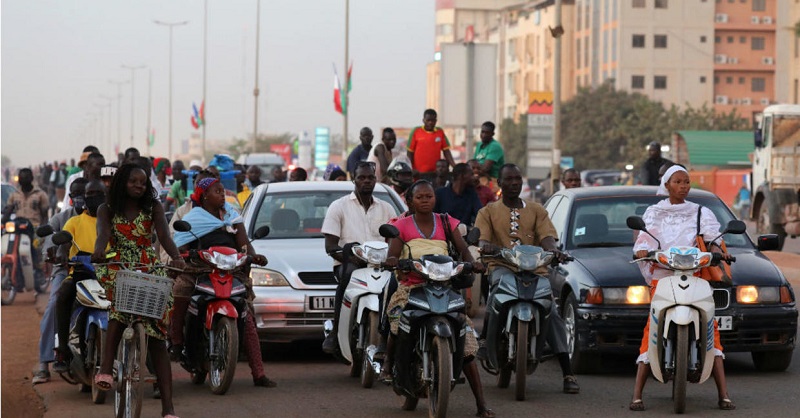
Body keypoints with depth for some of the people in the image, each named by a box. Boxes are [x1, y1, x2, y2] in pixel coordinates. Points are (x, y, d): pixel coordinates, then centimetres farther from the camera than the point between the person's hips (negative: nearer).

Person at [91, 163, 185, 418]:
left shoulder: (153, 208, 4)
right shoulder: (107, 210, 4)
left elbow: (164, 235, -13)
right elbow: (103, 233, -17)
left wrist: (176, 256, -35)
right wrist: (99, 251, -41)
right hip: (118, 271, 0)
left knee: (157, 337, -8)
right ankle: (105, 369, -45)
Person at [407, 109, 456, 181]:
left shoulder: (440, 132, 7)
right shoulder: (415, 132, 0)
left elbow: (446, 151, 6)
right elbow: (409, 153, 3)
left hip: (435, 174, 2)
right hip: (419, 174, -2)